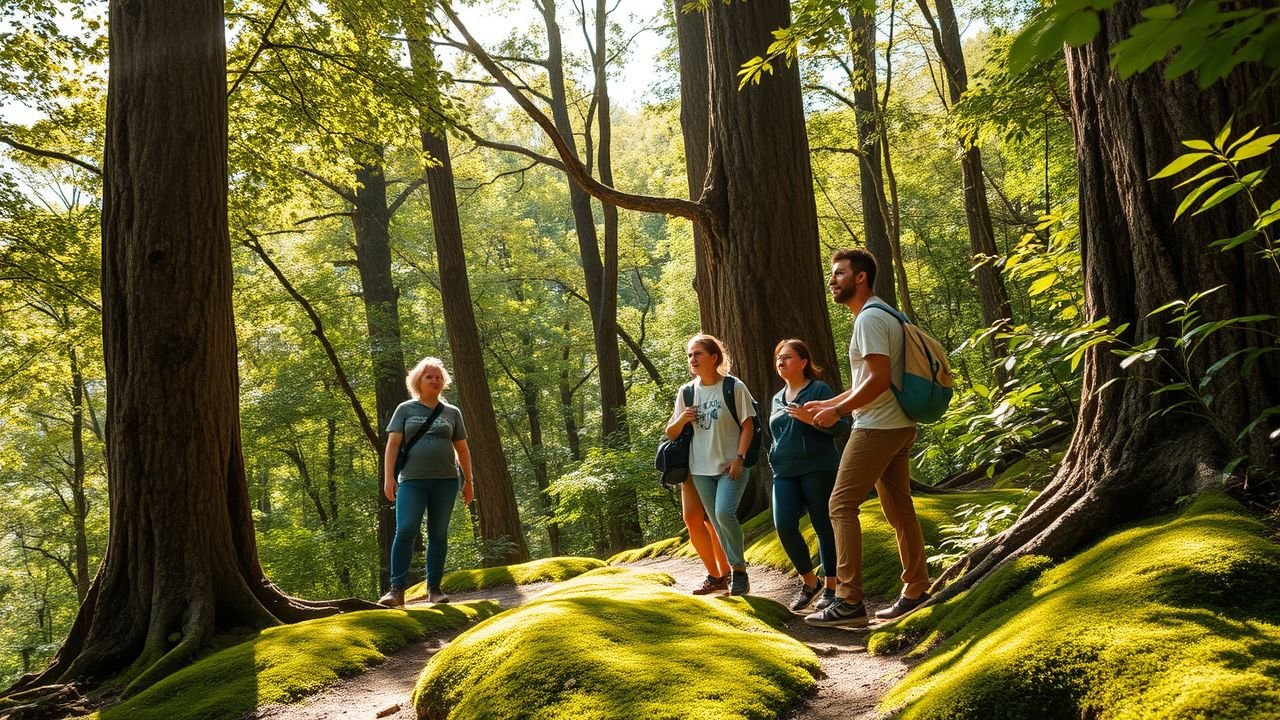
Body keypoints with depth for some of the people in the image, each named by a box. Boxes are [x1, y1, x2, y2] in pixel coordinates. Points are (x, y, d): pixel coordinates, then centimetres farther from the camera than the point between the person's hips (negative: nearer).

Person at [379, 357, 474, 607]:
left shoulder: (452, 412, 13)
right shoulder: (405, 409, 8)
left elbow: (462, 449, 15)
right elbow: (393, 444, 3)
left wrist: (468, 481, 12)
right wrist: (388, 477, -6)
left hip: (445, 481, 2)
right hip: (412, 480, -2)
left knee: (438, 534, 4)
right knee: (405, 530, -13)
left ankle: (434, 588, 10)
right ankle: (397, 589, -13)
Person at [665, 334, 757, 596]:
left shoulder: (734, 387, -5)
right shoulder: (686, 392, 6)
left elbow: (747, 425, -4)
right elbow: (671, 434, 10)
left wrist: (739, 459, -14)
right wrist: (682, 420, -11)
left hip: (731, 466, -4)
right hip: (701, 469, 4)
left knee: (724, 514, -20)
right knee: (717, 523, 8)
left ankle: (739, 569, -2)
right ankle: (723, 574, 21)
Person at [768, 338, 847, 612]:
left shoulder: (819, 389, -2)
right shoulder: (777, 399, 18)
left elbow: (841, 426, -9)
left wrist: (811, 418, -22)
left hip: (818, 469, -5)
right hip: (784, 474, 5)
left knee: (824, 527, 0)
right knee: (784, 526, -9)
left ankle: (830, 587, 14)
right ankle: (809, 581, 10)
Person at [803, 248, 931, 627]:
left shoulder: (869, 318, -14)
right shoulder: (877, 315, 18)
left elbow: (879, 380, -23)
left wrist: (838, 411, -15)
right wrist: (828, 404, 18)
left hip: (878, 428, -10)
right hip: (896, 426, 10)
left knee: (842, 505, -9)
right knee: (898, 508, 13)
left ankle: (849, 602, -9)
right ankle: (916, 591, 21)